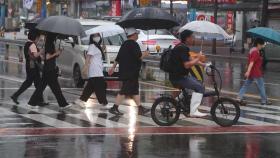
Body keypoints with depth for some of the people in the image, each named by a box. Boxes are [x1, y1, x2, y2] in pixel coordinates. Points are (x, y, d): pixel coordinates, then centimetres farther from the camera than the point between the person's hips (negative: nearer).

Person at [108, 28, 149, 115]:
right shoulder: (133, 44, -14)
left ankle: (140, 109, 17)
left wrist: (113, 67, 24)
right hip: (131, 73, -10)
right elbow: (139, 57, -20)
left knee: (135, 91, 13)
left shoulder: (124, 44, 15)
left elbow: (118, 58, 19)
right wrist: (145, 54, 0)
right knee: (124, 91, -8)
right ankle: (114, 108, -7)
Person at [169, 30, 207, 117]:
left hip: (178, 75, 11)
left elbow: (190, 59, 24)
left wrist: (203, 64, 18)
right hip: (178, 78, -11)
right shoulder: (182, 48, -19)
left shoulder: (181, 47, 15)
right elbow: (187, 65, -25)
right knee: (200, 87, -14)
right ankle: (193, 111, -16)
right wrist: (198, 58, -12)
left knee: (197, 83, 25)